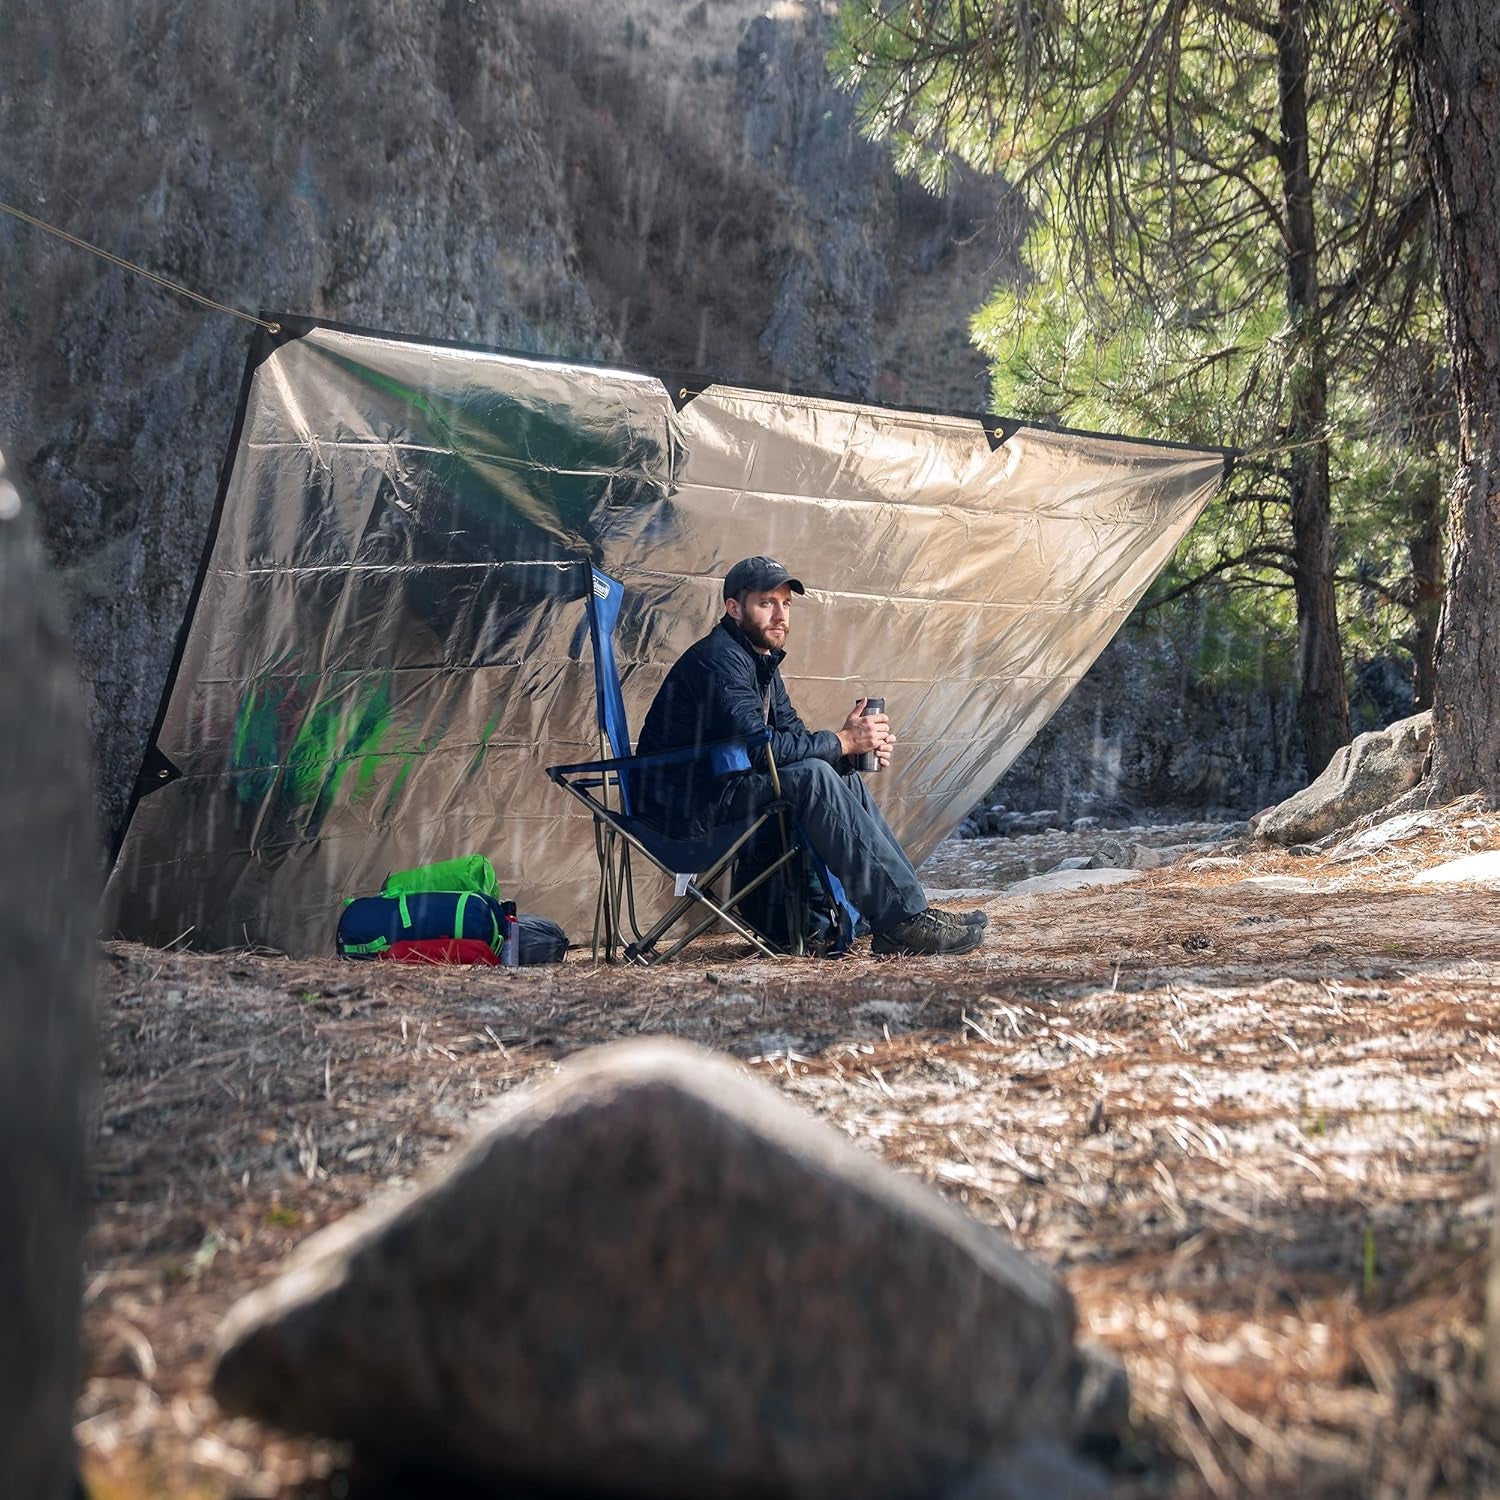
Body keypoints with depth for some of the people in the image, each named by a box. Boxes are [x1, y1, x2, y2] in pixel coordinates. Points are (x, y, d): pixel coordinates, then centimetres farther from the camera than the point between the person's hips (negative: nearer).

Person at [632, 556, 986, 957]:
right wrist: (841, 741, -17)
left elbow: (793, 734, 13)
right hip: (687, 810, -10)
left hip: (718, 791, 10)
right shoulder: (719, 659, -16)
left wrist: (860, 747, -7)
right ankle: (905, 920, -26)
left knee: (846, 777, 3)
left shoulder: (762, 661, 16)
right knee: (812, 778, -26)